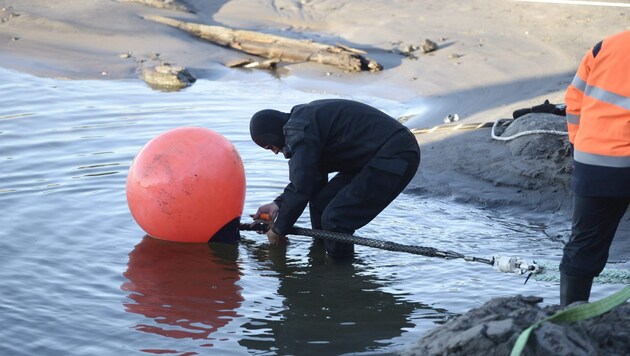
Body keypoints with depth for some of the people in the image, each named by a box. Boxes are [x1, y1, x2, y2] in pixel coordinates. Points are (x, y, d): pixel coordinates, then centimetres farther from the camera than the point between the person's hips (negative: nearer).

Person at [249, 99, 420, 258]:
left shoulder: (300, 130, -16)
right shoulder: (306, 117, 17)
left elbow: (301, 188, -17)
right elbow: (310, 176, 21)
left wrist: (278, 230, -4)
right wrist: (278, 204, 13)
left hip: (394, 159, -11)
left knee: (335, 220, -15)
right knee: (321, 201, 11)